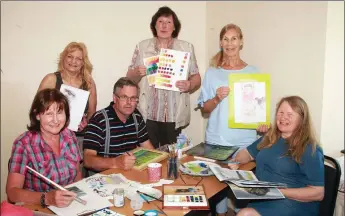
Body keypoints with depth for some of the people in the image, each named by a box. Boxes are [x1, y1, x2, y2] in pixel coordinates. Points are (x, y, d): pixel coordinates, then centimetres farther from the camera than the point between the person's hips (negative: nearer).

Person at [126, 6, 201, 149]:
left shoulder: (186, 47, 6)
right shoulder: (142, 47, 7)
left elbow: (196, 78, 7)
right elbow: (129, 78, 9)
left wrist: (190, 85, -15)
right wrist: (137, 73, -12)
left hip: (175, 116, 0)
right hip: (147, 115, 0)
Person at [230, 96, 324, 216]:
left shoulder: (309, 150, -11)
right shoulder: (270, 138, 10)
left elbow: (318, 193, -14)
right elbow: (248, 153, 22)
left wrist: (279, 191, -21)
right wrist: (235, 161, -1)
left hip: (292, 204, -6)